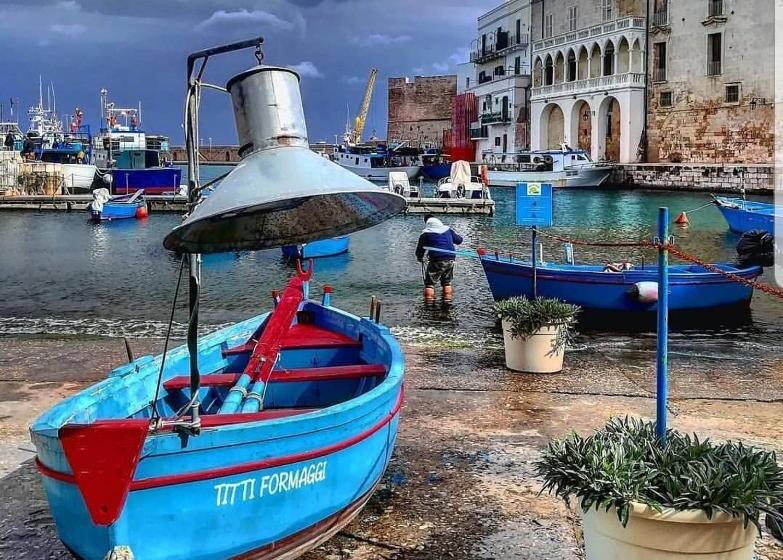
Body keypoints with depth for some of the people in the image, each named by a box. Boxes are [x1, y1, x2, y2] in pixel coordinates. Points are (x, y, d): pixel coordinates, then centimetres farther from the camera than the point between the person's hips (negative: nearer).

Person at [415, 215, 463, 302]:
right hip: (450, 259, 4)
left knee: (430, 281, 10)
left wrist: (419, 258, 29)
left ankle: (429, 296, -4)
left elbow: (420, 249, 8)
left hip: (436, 260, -4)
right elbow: (459, 240, 22)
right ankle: (448, 295, 19)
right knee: (447, 281, 24)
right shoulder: (448, 229, 13)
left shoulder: (425, 233, 4)